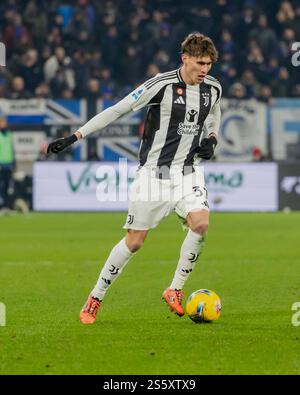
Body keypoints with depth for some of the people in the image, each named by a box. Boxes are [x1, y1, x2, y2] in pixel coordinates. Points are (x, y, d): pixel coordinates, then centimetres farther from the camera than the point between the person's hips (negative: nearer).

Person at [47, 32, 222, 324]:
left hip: (188, 171, 4)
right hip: (154, 171, -4)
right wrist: (75, 137, -17)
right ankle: (95, 300, 15)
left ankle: (175, 290, -4)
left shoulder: (212, 88, 1)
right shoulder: (163, 84, -17)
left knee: (200, 223, -21)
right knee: (134, 240, -2)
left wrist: (211, 139, 2)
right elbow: (117, 110, -14)